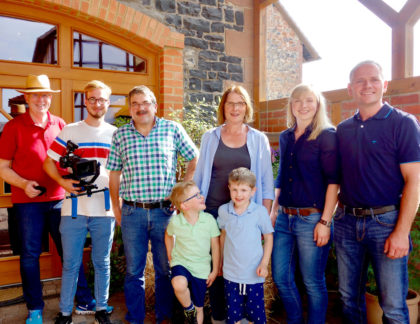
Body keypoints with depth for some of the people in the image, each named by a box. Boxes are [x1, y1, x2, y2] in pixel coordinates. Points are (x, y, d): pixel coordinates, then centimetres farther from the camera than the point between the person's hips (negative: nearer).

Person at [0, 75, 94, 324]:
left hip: (58, 199, 2)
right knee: (30, 254, 7)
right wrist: (24, 184, -16)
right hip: (27, 201, -2)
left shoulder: (60, 124, 7)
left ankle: (85, 300, 22)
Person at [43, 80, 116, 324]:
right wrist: (62, 181, -12)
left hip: (105, 210, 1)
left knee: (102, 263, 12)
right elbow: (49, 162, 6)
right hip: (74, 209, -1)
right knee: (70, 264, 8)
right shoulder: (69, 131, 5)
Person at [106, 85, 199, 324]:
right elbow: (114, 174, 10)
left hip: (165, 211, -1)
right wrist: (116, 208, 8)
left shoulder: (173, 129, 1)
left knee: (165, 269, 12)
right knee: (134, 270, 12)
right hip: (132, 212, 1)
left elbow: (194, 158, 8)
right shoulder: (120, 135, 5)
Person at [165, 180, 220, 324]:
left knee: (199, 308, 11)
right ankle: (188, 308, -3)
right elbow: (168, 236, 10)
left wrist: (215, 270, 1)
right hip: (181, 263, -1)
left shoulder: (209, 219, -13)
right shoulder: (175, 221, -14)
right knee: (179, 284, -34)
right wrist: (170, 256, 10)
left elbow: (215, 246, -3)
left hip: (201, 269, 1)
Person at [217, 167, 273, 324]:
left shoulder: (260, 211, -11)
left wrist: (264, 263, -7)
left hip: (253, 274, -2)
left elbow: (268, 237, 0)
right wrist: (220, 261, 16)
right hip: (230, 273, 2)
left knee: (255, 311, 10)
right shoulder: (223, 210, -2)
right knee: (233, 311, 14)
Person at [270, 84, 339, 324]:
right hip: (284, 218, 6)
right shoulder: (285, 137, 12)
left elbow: (333, 181, -9)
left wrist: (325, 222, -14)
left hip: (311, 219, -6)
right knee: (281, 277, 13)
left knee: (313, 282, 7)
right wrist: (274, 211, 14)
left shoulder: (327, 135, -5)